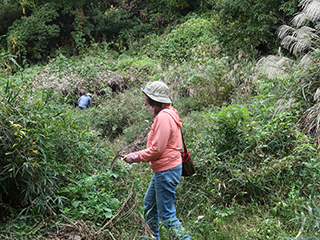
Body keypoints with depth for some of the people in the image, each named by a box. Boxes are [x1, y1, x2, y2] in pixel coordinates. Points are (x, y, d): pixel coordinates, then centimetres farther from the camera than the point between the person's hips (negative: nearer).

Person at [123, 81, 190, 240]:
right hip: (162, 171, 11)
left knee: (166, 215, -4)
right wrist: (138, 154, 8)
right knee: (149, 204, 23)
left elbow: (157, 149, -23)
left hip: (167, 171, -11)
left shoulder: (164, 117, -21)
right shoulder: (163, 115, 13)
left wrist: (137, 157, -11)